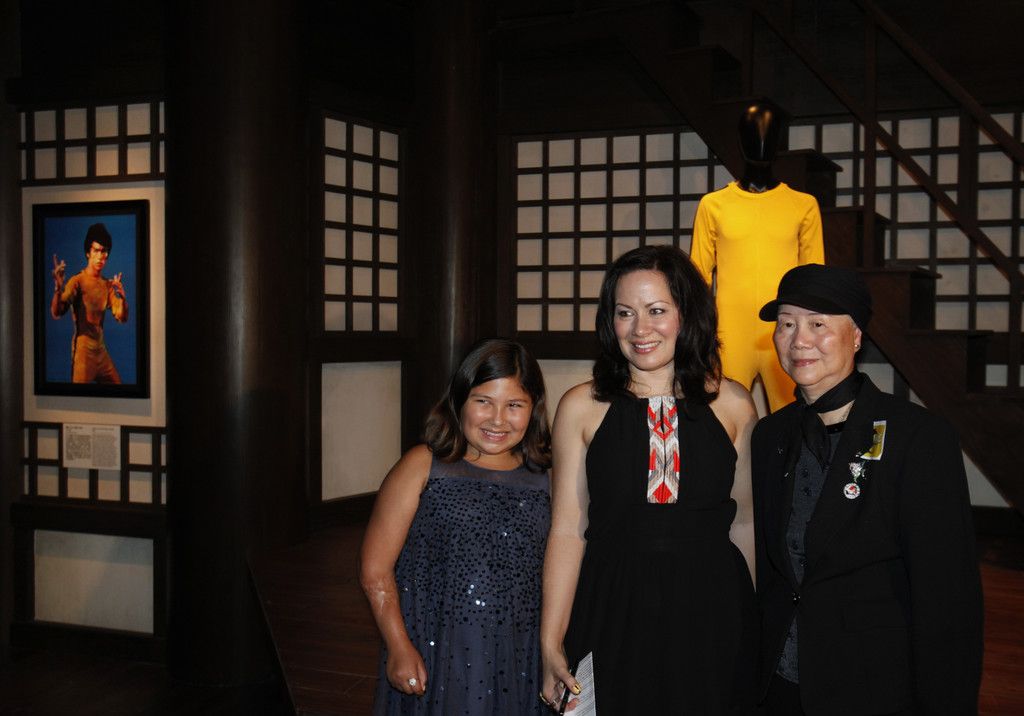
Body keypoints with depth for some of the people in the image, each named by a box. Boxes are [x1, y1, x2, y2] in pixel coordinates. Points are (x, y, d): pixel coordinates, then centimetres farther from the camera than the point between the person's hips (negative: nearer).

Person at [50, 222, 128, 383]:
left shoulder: (108, 284, 8)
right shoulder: (77, 281, -11)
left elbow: (122, 318, 3)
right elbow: (56, 313, -21)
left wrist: (122, 297, -17)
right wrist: (58, 288, -40)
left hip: (101, 349, 7)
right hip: (83, 349, -6)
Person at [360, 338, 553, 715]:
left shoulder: (544, 481, 5)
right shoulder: (423, 467, -2)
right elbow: (376, 569, -5)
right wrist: (399, 648, -10)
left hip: (517, 662, 2)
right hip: (432, 657, -2)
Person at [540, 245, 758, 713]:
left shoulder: (732, 405, 1)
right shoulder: (581, 407, -2)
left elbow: (744, 523, 6)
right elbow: (567, 530, -3)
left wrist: (760, 631, 6)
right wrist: (551, 644, -5)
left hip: (712, 617, 1)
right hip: (614, 615, -1)